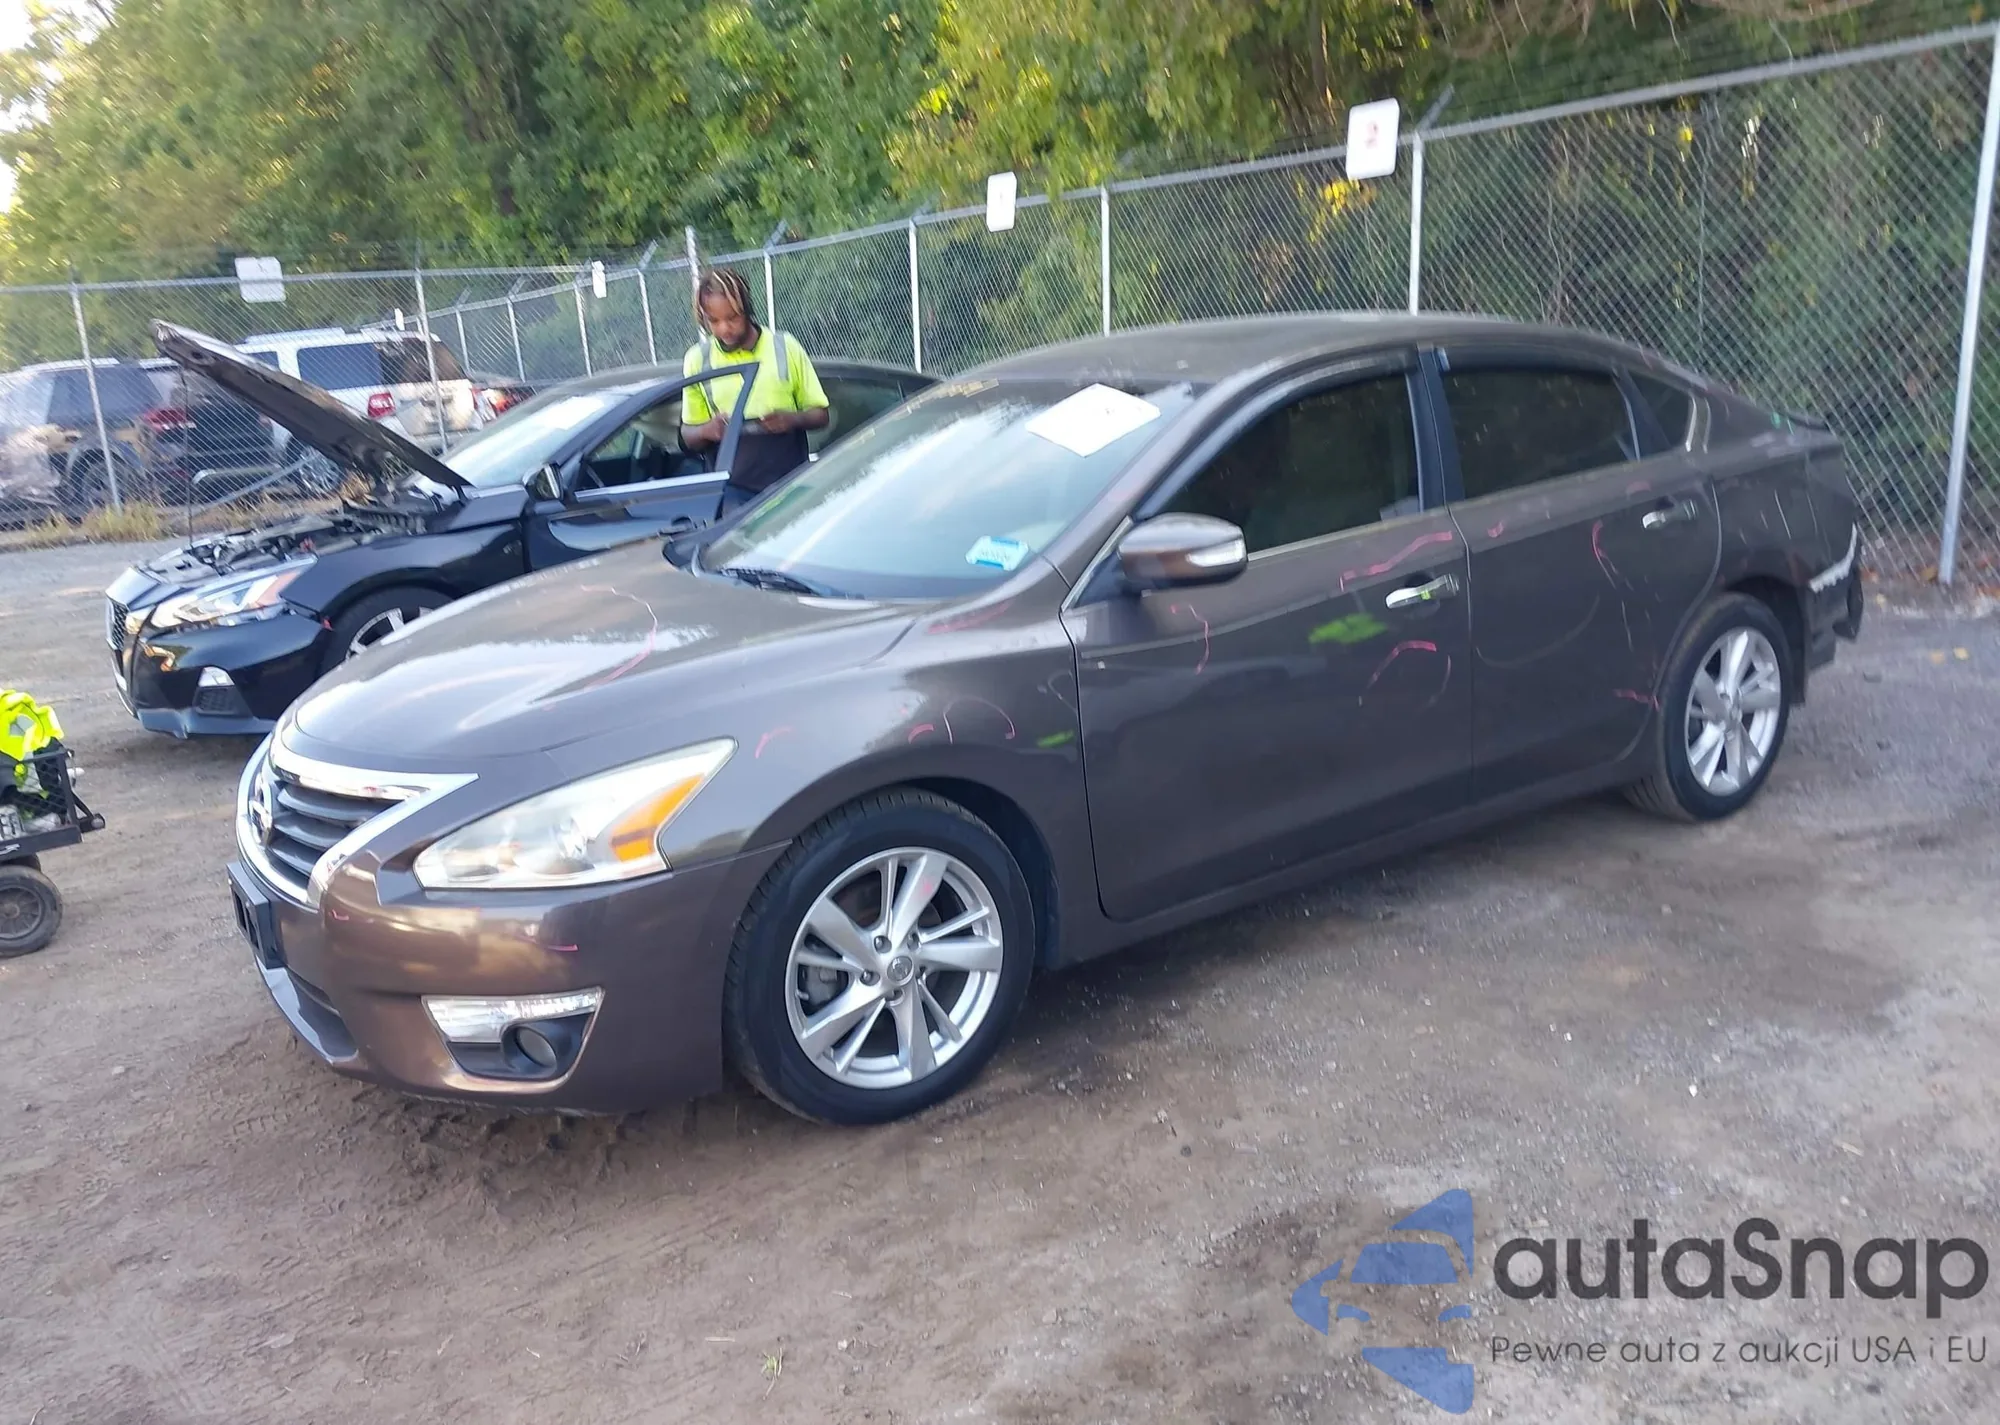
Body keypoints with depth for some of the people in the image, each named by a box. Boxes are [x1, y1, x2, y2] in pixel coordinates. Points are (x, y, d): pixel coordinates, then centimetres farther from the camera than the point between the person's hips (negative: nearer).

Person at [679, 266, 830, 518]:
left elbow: (821, 414, 8)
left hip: (791, 485, 0)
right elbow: (689, 435, 12)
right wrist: (707, 431, -11)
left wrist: (793, 419, -14)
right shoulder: (698, 359, 5)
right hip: (735, 491, 0)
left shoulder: (785, 346, 2)